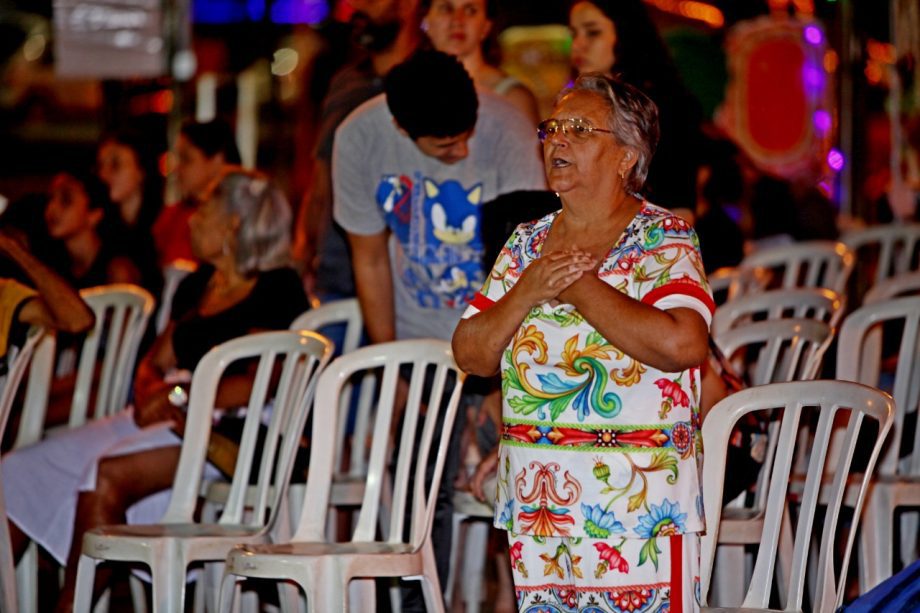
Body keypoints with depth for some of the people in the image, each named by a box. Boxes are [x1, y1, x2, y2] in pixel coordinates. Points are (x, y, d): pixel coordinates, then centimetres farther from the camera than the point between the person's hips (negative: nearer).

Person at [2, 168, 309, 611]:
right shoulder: (199, 285, 21)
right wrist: (149, 393, -1)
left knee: (107, 475, -32)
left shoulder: (277, 289, -5)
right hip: (164, 423, 9)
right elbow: (156, 361, 22)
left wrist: (181, 400, -20)